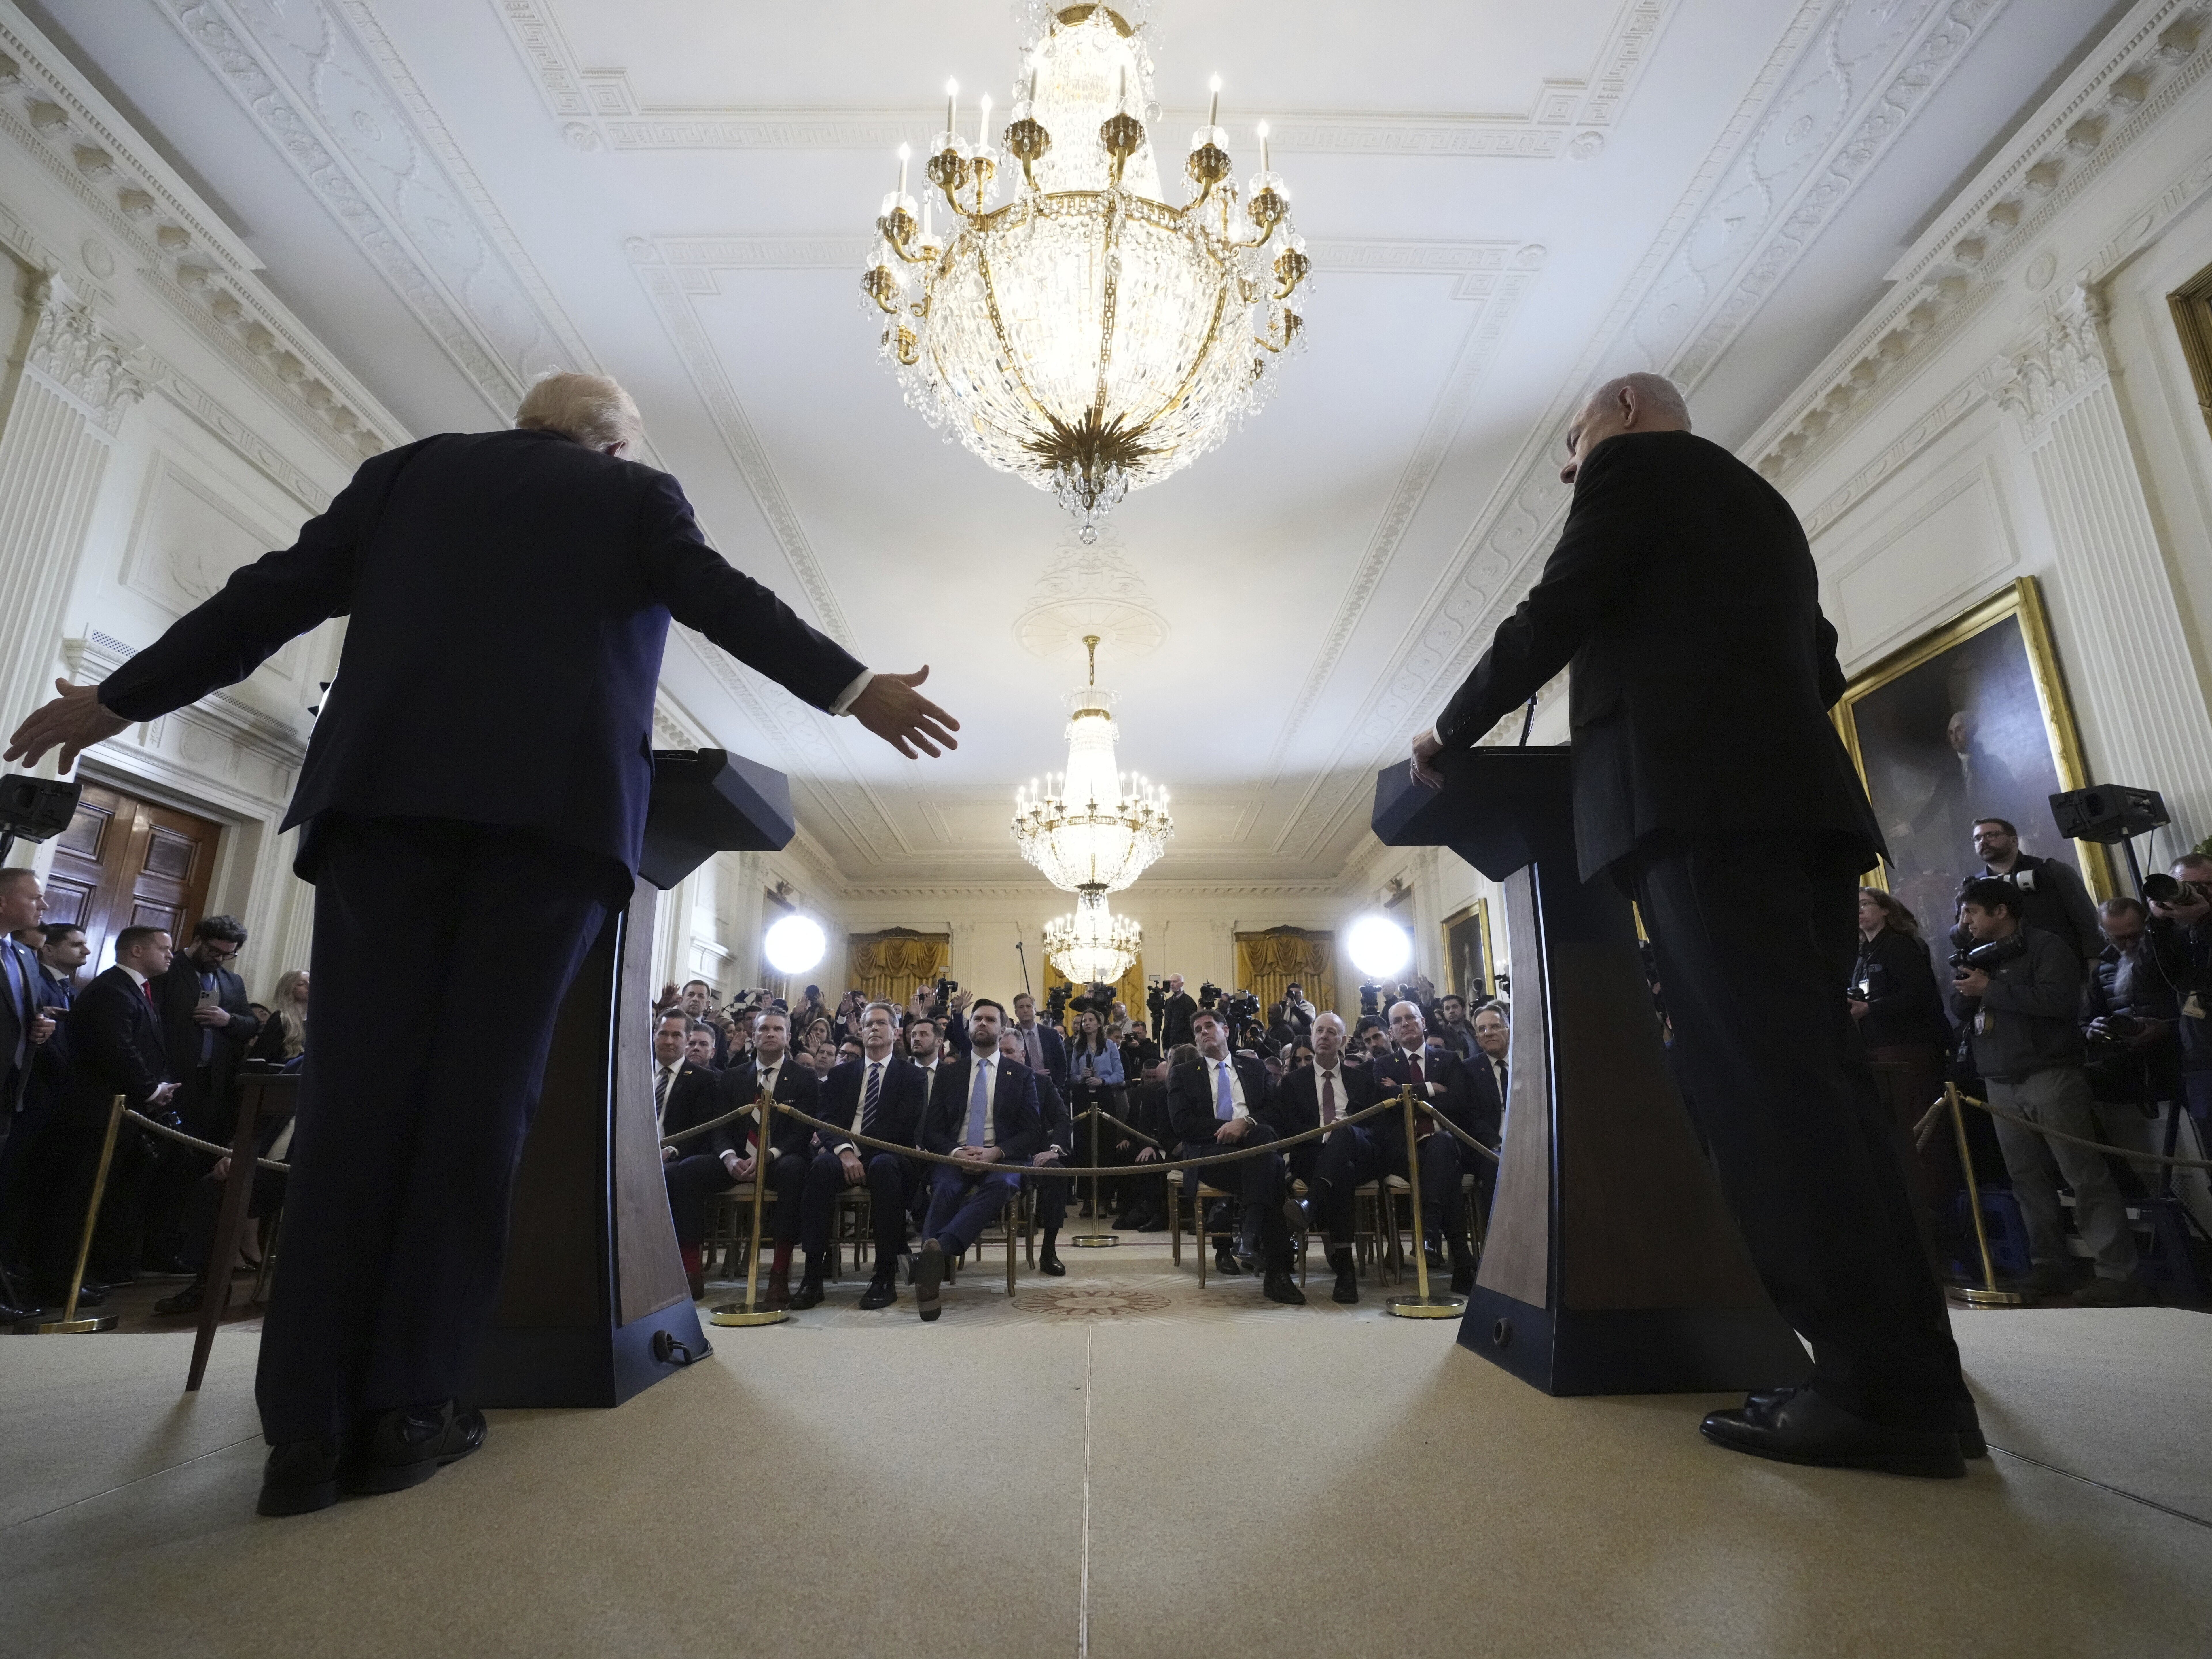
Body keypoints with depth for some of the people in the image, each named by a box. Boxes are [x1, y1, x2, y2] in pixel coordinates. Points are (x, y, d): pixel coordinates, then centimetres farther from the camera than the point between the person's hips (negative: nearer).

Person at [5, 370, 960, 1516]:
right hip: (556, 800, -2)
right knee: (481, 1090, -2)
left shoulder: (410, 470, 23)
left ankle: (308, 1425, 0)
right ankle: (406, 1408, 0)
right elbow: (725, 601, 1)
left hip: (385, 788, 3)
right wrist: (855, 690, -1)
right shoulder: (637, 496, 16)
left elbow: (274, 595, 20)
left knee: (357, 1084, 0)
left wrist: (122, 697, 28)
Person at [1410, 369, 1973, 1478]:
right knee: (1810, 1066, 5)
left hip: (1698, 799, -9)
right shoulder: (1757, 504, 32)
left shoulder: (1634, 467, 7)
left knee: (1760, 1075, -12)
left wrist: (1449, 735, 9)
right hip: (1797, 794, 9)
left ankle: (1885, 1387, -12)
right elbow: (1819, 666, 30)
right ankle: (1909, 1375, 5)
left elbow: (1550, 623, -2)